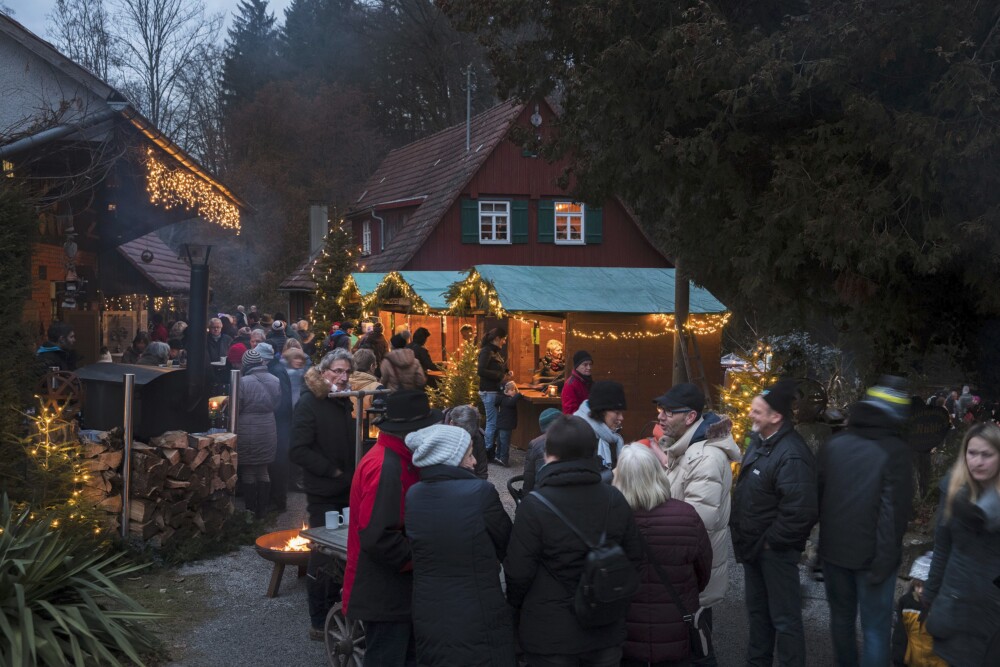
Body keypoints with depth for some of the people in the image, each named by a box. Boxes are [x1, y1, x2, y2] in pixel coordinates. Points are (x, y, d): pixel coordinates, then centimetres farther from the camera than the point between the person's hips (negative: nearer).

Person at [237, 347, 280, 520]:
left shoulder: (243, 382, -16)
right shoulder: (275, 381, 0)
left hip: (247, 433, -5)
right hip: (268, 430, 5)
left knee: (248, 472, 7)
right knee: (263, 471, 15)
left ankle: (250, 511, 12)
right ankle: (262, 511, 19)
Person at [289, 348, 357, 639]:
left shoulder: (345, 402, 12)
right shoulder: (309, 404, -11)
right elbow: (298, 451, -18)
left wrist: (354, 473, 8)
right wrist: (334, 472, -17)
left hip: (347, 492, 7)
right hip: (324, 495, -7)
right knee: (324, 558, 1)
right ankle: (319, 623, 12)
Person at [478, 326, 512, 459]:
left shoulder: (498, 351, 14)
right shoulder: (486, 351, -12)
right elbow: (481, 371, -23)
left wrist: (507, 372, 6)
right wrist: (500, 376, -19)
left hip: (498, 390, 9)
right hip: (489, 392, -9)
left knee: (498, 422, 11)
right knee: (492, 422, -5)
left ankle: (492, 449, 19)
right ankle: (488, 452, 3)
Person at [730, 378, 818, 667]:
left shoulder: (791, 455, -26)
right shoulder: (759, 442, 5)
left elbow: (800, 511, -31)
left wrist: (771, 542, -20)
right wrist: (740, 530, 11)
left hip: (775, 549, -9)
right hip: (753, 545, 10)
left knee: (784, 618, 3)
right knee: (757, 610, 23)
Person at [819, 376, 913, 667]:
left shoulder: (835, 443, 1)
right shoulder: (895, 450, -14)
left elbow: (818, 496, 6)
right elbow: (895, 511, -18)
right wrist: (885, 561, -15)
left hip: (834, 548, 5)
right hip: (871, 555, -5)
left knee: (841, 616, 20)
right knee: (875, 629, 3)